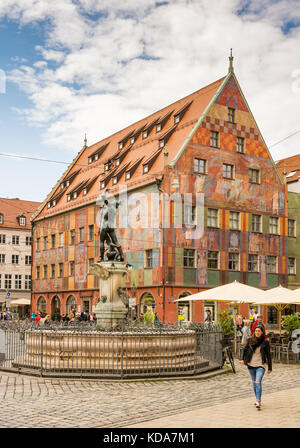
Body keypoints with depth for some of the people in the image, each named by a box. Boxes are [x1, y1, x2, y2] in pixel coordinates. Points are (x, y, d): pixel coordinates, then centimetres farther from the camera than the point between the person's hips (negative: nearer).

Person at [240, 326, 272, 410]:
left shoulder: (265, 342, -5)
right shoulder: (250, 340, 0)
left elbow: (268, 355, 1)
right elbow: (245, 349, 12)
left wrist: (269, 368, 3)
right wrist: (242, 359, -4)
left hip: (260, 365, -4)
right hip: (251, 365, 4)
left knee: (258, 382, -19)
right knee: (254, 383, 13)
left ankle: (258, 402, -19)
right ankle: (258, 399, 29)